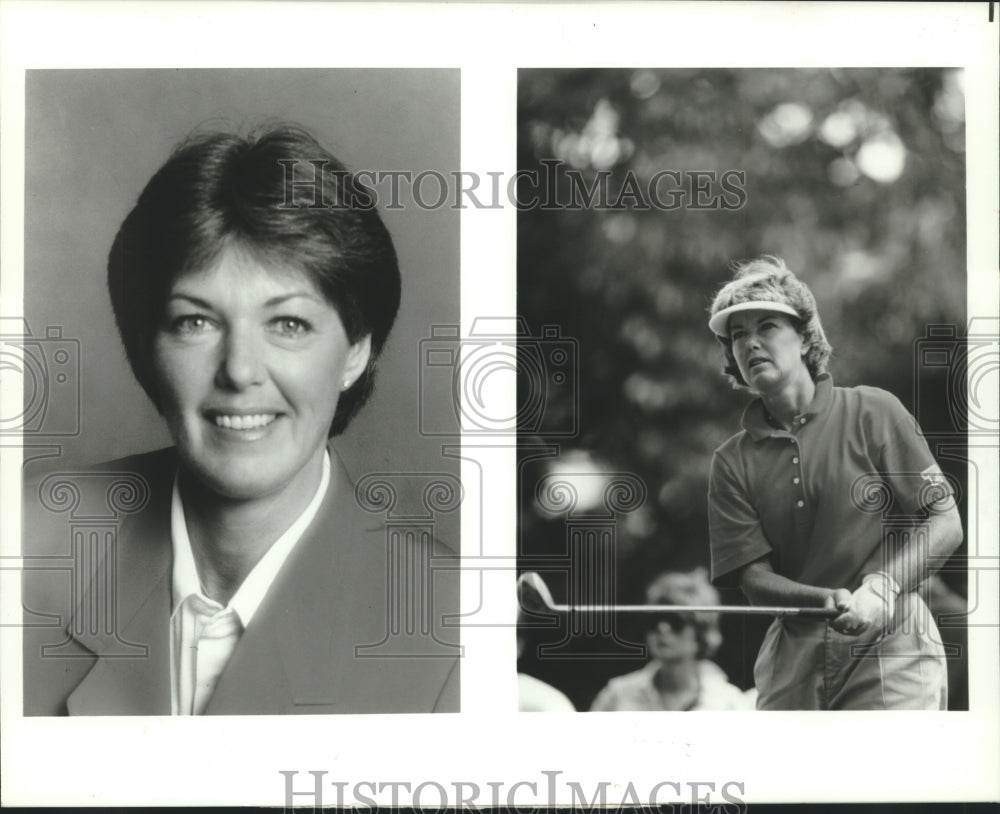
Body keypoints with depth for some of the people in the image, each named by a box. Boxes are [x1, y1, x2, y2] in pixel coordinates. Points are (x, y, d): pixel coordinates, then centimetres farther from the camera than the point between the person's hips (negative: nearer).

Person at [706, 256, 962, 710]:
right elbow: (754, 579, 0)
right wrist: (825, 600, -20)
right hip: (792, 656, 3)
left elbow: (945, 524, -2)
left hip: (889, 644, -2)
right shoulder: (732, 463, 7)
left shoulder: (873, 412, 1)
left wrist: (880, 587, -18)